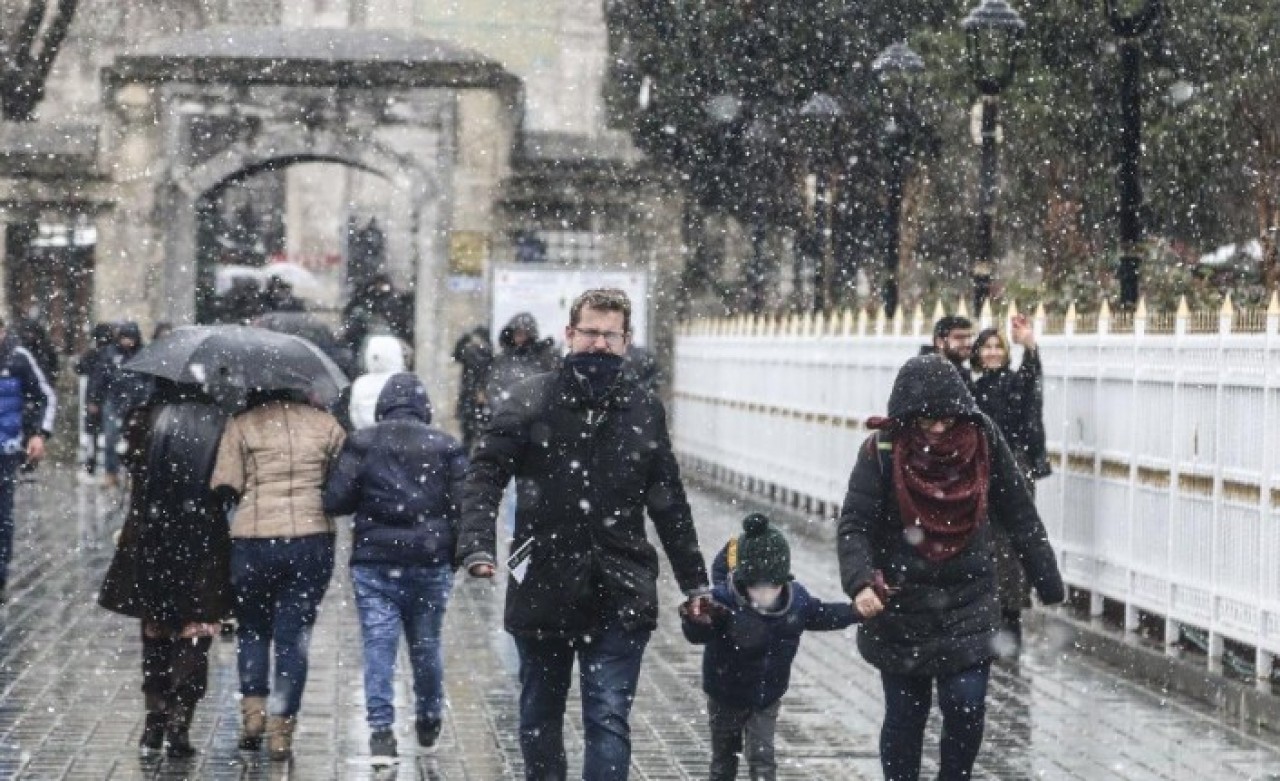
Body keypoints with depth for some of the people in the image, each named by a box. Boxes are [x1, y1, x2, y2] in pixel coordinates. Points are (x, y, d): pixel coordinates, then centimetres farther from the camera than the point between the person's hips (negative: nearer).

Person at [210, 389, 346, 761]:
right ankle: (281, 729, 4)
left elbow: (225, 487, -7)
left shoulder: (241, 425, -1)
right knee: (294, 636, 6)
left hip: (252, 542, -1)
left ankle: (253, 711, 6)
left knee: (252, 629, 18)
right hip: (313, 540, 1)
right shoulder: (324, 423, 6)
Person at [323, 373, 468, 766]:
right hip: (430, 563, 1)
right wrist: (451, 554, 10)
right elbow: (463, 506, -4)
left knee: (378, 646, -1)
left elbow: (335, 500, -5)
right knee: (426, 645, 15)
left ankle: (381, 728, -11)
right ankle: (429, 724, 29)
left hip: (374, 562, -1)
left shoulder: (361, 443, -1)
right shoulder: (446, 446, 0)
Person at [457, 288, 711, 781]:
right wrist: (478, 547, -22)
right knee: (539, 716, 14)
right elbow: (485, 473, -6)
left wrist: (694, 582, 17)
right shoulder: (530, 401, -1)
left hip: (619, 597, 0)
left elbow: (669, 505, 14)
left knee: (609, 717, -7)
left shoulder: (644, 412, 7)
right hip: (543, 589, 0)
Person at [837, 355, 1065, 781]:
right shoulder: (882, 452, -13)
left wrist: (1051, 588, 1)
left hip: (968, 603, 1)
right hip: (901, 604, -1)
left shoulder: (983, 441, -8)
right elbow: (854, 524, -16)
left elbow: (1021, 517, -1)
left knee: (966, 706, -6)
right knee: (905, 714, 8)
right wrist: (860, 582, -34)